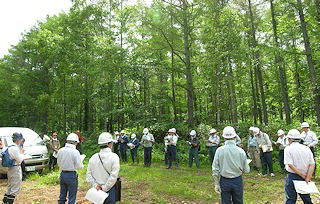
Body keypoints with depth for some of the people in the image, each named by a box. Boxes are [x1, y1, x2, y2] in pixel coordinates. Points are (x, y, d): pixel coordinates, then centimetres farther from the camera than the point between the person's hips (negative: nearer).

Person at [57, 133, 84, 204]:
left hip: (62, 174, 6)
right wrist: (82, 165, 7)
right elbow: (78, 166, -15)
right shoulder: (75, 152, -19)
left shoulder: (60, 150, -2)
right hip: (71, 175, -6)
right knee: (72, 197, 7)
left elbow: (58, 162, 11)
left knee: (62, 195, 22)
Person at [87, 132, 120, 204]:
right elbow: (113, 176, -19)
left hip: (97, 190, 4)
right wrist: (104, 187, -11)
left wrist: (95, 185, -3)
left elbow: (89, 174, -2)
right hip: (109, 189, -4)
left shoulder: (93, 157, -2)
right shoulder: (114, 157, -15)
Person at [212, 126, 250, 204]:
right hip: (238, 180, 1)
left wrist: (216, 184, 2)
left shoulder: (219, 150, -11)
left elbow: (215, 169, -8)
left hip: (224, 181, -1)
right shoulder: (241, 151, -10)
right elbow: (246, 170, -3)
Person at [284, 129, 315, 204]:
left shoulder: (288, 149, -11)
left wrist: (301, 174, -11)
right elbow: (312, 164, -2)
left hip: (293, 176, -5)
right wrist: (308, 177, -6)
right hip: (305, 177, 5)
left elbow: (290, 165, -18)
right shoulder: (307, 149, 3)